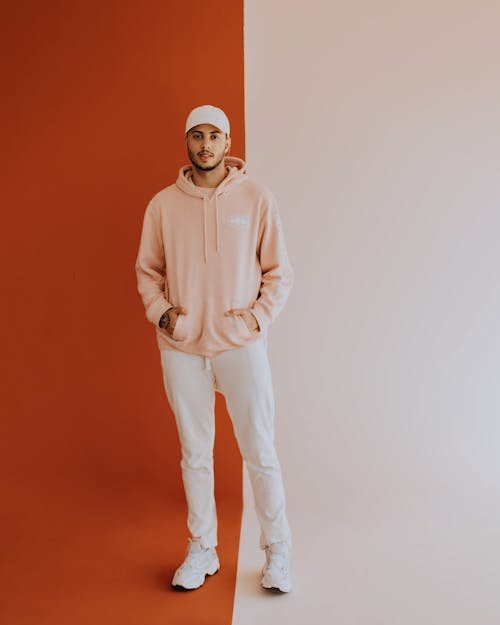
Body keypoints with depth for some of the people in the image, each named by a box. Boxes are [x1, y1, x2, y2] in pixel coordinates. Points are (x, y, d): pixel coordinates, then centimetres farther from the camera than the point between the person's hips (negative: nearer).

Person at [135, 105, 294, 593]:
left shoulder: (256, 197, -1)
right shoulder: (163, 204, 4)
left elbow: (279, 271, 3)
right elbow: (147, 271, 12)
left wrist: (258, 316, -8)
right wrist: (161, 312, -4)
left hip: (242, 345, -2)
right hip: (181, 349, 2)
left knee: (260, 453, 3)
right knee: (194, 455, 12)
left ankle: (277, 552, 22)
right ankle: (202, 551, 28)